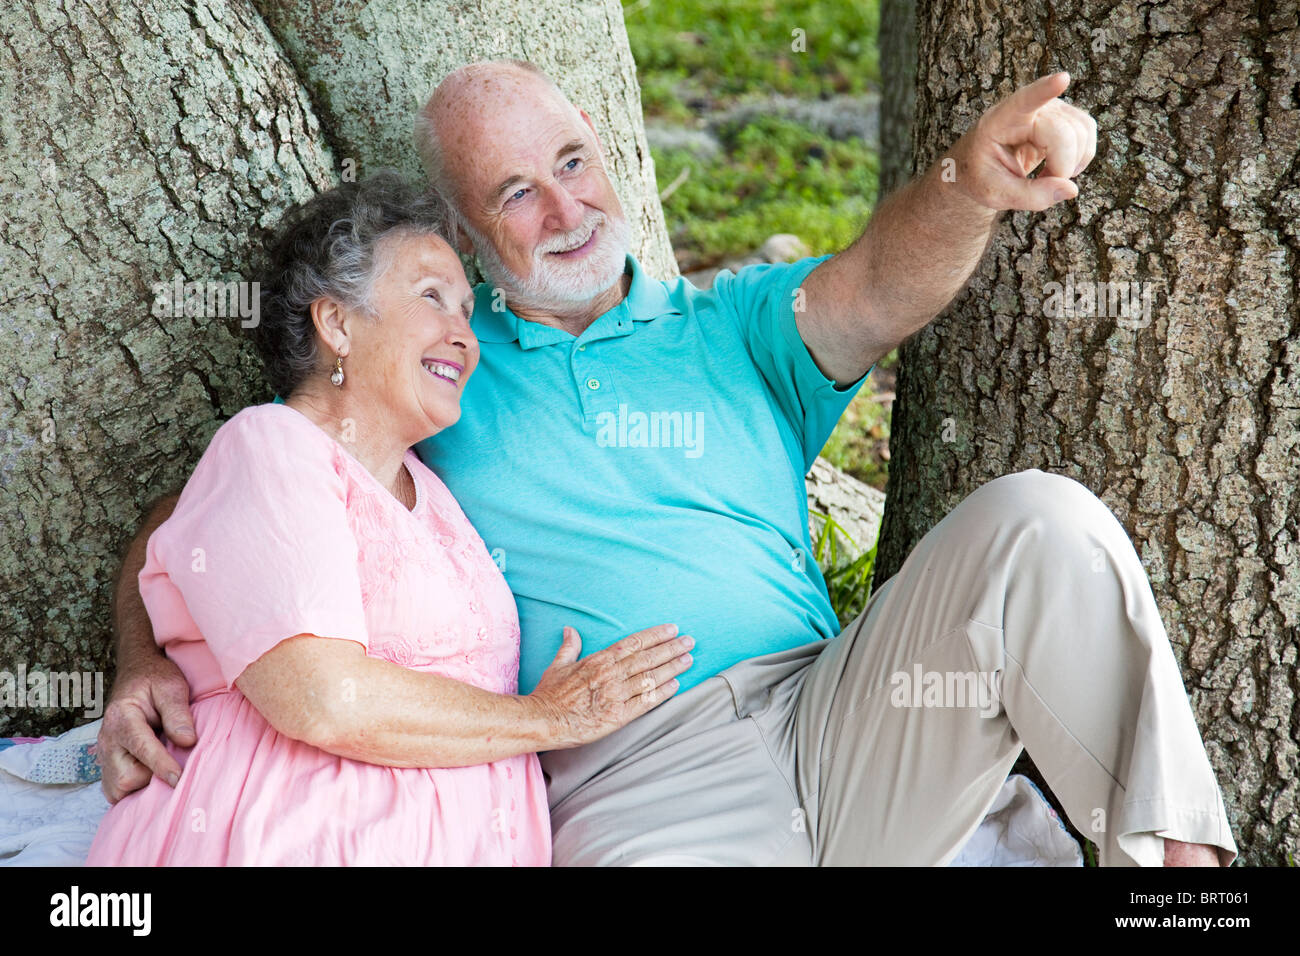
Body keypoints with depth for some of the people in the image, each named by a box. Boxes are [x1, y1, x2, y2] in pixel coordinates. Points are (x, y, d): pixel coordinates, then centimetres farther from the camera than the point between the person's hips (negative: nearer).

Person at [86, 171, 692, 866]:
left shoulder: (428, 489, 25)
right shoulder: (267, 445, -1)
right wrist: (548, 718, -5)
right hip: (301, 843, -7)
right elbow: (321, 699, -15)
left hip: (463, 844, 7)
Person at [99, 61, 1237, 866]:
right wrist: (146, 667, -7)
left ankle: (1182, 856, -10)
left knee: (1034, 521, -19)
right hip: (629, 789, -2)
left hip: (829, 716, 3)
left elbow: (871, 294, -4)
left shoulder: (730, 328, 16)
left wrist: (972, 188, -27)